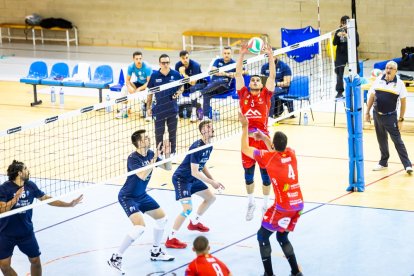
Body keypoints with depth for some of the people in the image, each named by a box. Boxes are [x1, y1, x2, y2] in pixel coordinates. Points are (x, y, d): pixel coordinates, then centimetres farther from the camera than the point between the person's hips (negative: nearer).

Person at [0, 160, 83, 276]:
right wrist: (15, 198, -36)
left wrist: (69, 204, 6)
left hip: (26, 232, 4)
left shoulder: (30, 185, -2)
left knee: (35, 260, 8)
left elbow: (48, 199, 8)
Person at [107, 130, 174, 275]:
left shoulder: (150, 154, -3)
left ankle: (156, 252, 34)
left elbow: (167, 168, 5)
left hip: (141, 195, 9)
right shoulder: (133, 158, -25)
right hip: (127, 197, -9)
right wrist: (155, 158, -36)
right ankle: (116, 259, -15)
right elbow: (143, 176, -39)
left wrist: (167, 154, -14)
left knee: (162, 218, 16)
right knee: (140, 227, -24)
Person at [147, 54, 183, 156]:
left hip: (172, 109, 0)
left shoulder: (176, 74, -5)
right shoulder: (154, 76, -5)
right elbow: (150, 92, 4)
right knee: (159, 133, 7)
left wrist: (178, 93, -12)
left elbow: (181, 87, 11)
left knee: (172, 132, 10)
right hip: (159, 109, 0)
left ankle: (172, 153, 23)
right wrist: (148, 107, 4)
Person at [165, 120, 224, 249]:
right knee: (187, 208, -23)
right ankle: (171, 239, -17)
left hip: (192, 179, 10)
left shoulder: (209, 146, 2)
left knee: (211, 197, 21)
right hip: (181, 178, -10)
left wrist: (213, 180, 8)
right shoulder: (197, 147, -27)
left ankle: (194, 222, 40)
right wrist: (211, 182, -21)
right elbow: (195, 172, -27)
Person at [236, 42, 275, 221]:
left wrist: (270, 56, -9)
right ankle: (251, 203, 30)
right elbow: (238, 74, 3)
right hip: (247, 139, 1)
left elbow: (272, 75, -2)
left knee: (265, 173, 6)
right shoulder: (244, 94, 6)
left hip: (263, 138, -1)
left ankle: (266, 205, 19)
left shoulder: (265, 95, 4)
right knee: (248, 173, 12)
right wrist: (242, 55, -5)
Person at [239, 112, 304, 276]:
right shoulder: (291, 154, 4)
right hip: (298, 204, 6)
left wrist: (245, 127, 11)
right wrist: (264, 138, 28)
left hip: (283, 206, -6)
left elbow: (245, 149, 4)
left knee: (263, 236, 10)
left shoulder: (268, 157, -11)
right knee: (282, 237, 22)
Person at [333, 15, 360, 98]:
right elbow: (334, 43, -2)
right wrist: (337, 36, -22)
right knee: (339, 73, -3)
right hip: (341, 55, 1)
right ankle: (340, 92, 0)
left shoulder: (353, 31, -3)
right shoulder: (338, 31, 3)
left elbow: (357, 43, -11)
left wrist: (348, 36, -23)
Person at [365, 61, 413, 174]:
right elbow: (371, 96, 10)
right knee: (381, 140, 14)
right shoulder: (378, 80, 2)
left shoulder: (399, 84, -6)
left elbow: (403, 102, -3)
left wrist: (401, 119, -6)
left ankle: (407, 165, -9)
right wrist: (367, 112, 9)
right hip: (377, 115, 4)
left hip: (390, 117, -4)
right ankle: (383, 162, 28)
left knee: (397, 140, -8)